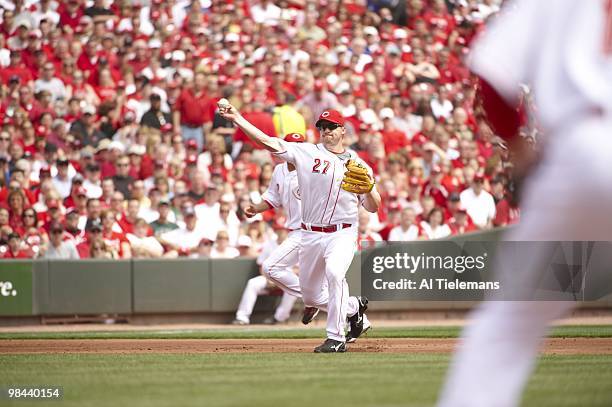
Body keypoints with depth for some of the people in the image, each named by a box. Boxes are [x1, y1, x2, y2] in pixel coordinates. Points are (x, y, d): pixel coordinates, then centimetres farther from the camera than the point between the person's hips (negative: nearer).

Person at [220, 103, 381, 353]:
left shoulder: (358, 164, 5)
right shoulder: (307, 152, 3)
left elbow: (373, 208, 5)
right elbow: (268, 142, -7)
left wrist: (369, 187, -16)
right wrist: (237, 118, -17)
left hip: (342, 234, -3)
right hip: (310, 235, 3)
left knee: (334, 272, -32)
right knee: (310, 297, 11)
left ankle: (336, 339, -25)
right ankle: (354, 306, 41)